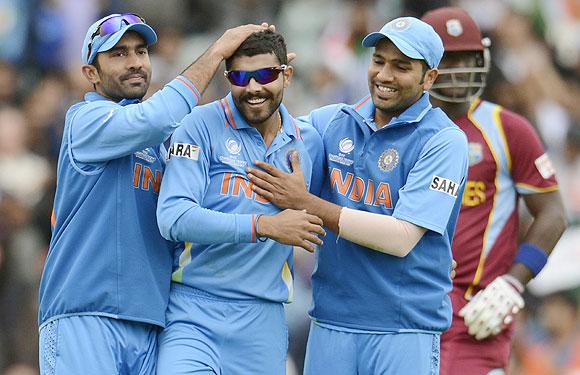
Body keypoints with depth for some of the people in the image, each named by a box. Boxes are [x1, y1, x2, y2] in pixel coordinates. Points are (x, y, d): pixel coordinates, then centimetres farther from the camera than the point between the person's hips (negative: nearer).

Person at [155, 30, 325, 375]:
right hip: (194, 314, -4)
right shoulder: (203, 126, -4)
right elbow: (173, 218, -16)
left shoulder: (309, 143, 11)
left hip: (263, 320, 4)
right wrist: (264, 226, -18)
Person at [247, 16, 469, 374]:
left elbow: (401, 238, -17)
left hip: (406, 330, -4)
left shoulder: (444, 140, -7)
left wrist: (306, 203, -15)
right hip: (331, 322, 4)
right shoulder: (331, 121, 9)